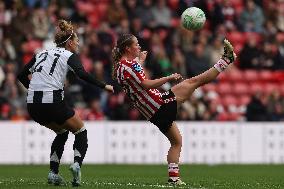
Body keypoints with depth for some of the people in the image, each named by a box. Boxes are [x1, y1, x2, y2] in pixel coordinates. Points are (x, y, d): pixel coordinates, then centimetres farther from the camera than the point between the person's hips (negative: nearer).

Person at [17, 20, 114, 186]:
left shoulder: (42, 54, 19)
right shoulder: (70, 56, 3)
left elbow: (22, 76, 19)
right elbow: (82, 74, -17)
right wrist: (104, 86, -13)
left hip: (33, 106, 6)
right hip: (53, 102, -6)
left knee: (62, 132, 28)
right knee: (81, 132, 15)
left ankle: (53, 173, 15)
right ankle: (77, 163, -11)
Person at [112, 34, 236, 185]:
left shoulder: (119, 66, 14)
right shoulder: (128, 65, -16)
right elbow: (145, 85, -25)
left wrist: (140, 60, 48)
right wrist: (169, 78, -19)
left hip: (154, 114, 10)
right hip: (160, 104, -10)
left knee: (176, 141, 20)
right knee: (193, 82, -7)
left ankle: (173, 176, 14)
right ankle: (226, 59, -2)